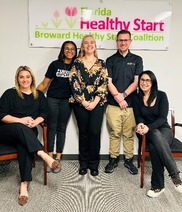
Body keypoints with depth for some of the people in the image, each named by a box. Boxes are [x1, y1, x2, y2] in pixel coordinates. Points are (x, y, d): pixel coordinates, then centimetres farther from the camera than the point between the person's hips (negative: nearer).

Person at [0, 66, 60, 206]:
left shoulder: (39, 95, 15)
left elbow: (44, 113, 7)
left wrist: (34, 122, -14)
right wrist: (21, 120, -18)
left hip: (28, 132, 1)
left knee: (24, 144, -34)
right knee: (19, 127, -37)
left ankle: (24, 184, -37)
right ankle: (43, 154, -48)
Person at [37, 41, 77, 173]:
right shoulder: (55, 64, 0)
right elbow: (44, 83, 1)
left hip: (67, 101, 1)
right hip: (52, 99, -1)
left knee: (61, 129, 8)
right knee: (51, 127, 2)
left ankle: (58, 159, 15)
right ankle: (50, 158, 11)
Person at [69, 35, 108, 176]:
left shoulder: (101, 64, 7)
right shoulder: (77, 63, 5)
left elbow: (103, 84, -1)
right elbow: (74, 83, -3)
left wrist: (94, 102, -11)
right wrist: (83, 101, -10)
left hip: (97, 103, 0)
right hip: (80, 103, 0)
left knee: (95, 132, -3)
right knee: (83, 133, 6)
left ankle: (94, 164, 12)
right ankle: (83, 163, 19)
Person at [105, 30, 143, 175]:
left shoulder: (137, 59, 9)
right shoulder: (110, 60, 8)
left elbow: (136, 81, 0)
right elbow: (109, 82, 0)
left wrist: (124, 95, -12)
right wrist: (118, 98, -12)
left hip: (131, 104, 0)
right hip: (113, 104, 0)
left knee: (129, 134, 7)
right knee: (115, 133, 6)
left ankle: (129, 160, 21)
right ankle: (113, 159, 19)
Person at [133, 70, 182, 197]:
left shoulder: (161, 95, -3)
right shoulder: (137, 98, 5)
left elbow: (162, 118, -10)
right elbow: (139, 117, 1)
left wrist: (149, 127, -27)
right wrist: (140, 124, -24)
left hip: (164, 129, -1)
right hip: (149, 133, 1)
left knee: (154, 147, -37)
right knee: (156, 135, -38)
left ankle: (158, 186, -29)